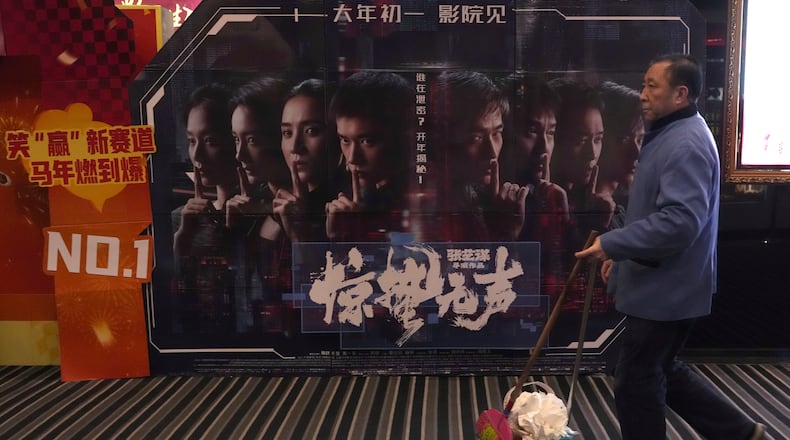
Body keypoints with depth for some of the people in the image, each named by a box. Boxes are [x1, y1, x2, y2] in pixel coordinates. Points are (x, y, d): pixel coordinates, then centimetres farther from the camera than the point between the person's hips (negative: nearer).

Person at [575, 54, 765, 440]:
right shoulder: (672, 135, 13)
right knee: (663, 371, 22)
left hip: (667, 288, -10)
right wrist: (622, 255, 18)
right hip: (662, 284, 10)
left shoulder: (686, 144, -21)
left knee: (635, 383, 3)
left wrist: (612, 243, -28)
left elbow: (680, 221, -32)